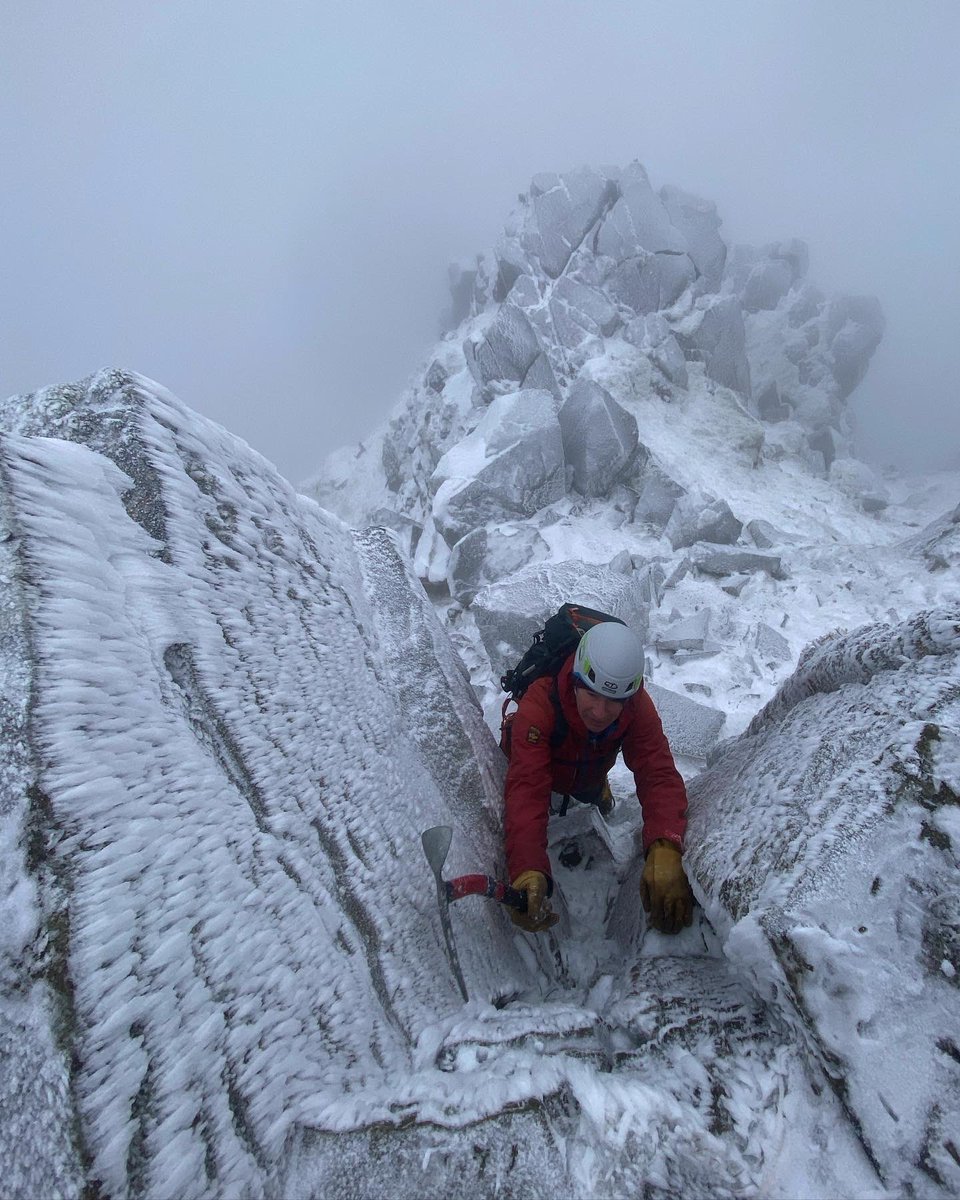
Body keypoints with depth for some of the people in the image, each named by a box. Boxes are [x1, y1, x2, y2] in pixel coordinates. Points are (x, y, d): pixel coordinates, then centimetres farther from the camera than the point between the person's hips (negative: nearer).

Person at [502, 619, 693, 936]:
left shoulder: (638, 708, -37)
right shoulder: (539, 705, -48)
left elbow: (660, 776, -45)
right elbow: (526, 790, -55)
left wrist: (665, 851, -64)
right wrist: (528, 872, -71)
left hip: (589, 771, 3)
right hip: (538, 766, -2)